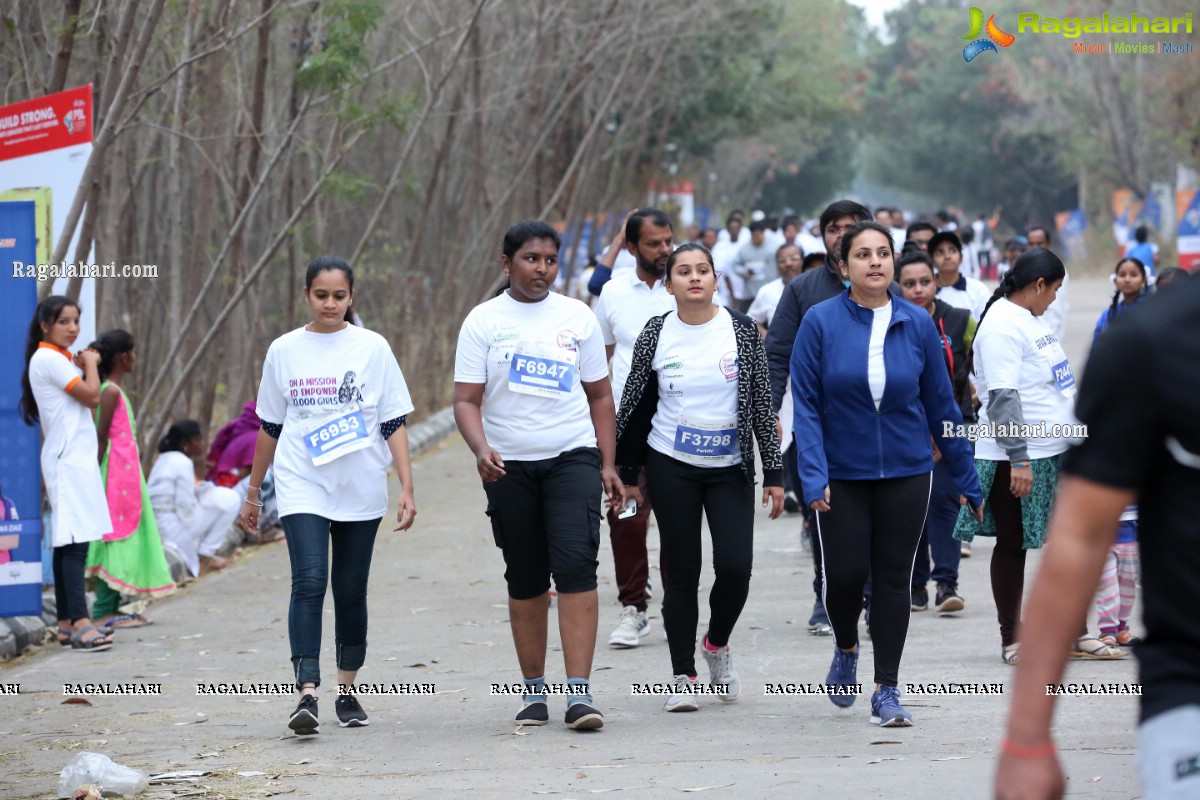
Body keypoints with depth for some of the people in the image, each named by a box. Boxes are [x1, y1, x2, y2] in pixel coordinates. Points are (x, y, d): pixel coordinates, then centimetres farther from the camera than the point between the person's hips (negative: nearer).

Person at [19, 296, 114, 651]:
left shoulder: (59, 359, 19)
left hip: (77, 458, 10)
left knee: (67, 542, 9)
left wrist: (83, 366, 7)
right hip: (68, 459, -10)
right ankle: (79, 622, -22)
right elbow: (92, 396, -15)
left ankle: (67, 622, 10)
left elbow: (86, 402, 15)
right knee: (75, 541, -16)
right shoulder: (48, 358, -11)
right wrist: (90, 365, 0)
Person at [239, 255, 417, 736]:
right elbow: (269, 427, 13)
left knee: (351, 592, 7)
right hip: (302, 488, -1)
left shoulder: (372, 349, 3)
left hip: (361, 491, 1)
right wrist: (253, 492, 16)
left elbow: (394, 424, 3)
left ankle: (346, 693, 20)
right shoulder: (284, 351, 6)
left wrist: (407, 488, -5)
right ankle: (307, 694, -23)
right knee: (309, 582, -16)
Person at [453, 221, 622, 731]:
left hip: (573, 458, 0)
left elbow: (600, 396, 12)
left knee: (576, 566, -15)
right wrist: (481, 449, -22)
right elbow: (466, 400, -3)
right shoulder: (483, 321, 2)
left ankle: (579, 693, -18)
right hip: (509, 467, 0)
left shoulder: (577, 318, 7)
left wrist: (608, 464, 5)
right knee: (525, 579, 7)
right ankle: (534, 691, 19)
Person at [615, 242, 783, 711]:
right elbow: (637, 404, 7)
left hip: (730, 467, 0)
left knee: (735, 565, -11)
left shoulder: (741, 331, -1)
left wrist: (774, 472, -1)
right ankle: (683, 676, 10)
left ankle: (717, 645, 18)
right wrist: (628, 474, 7)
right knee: (681, 572, 0)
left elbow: (762, 403, 2)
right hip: (671, 468, 0)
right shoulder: (656, 335, 0)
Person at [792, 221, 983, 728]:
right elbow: (806, 404, -7)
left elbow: (940, 405, 6)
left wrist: (967, 480, 8)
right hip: (842, 473, -1)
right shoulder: (821, 322, -7)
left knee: (893, 578, 3)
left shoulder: (918, 324, -1)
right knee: (845, 573, -2)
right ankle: (846, 649, 30)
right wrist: (813, 477, -17)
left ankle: (887, 690, 12)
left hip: (906, 472, 1)